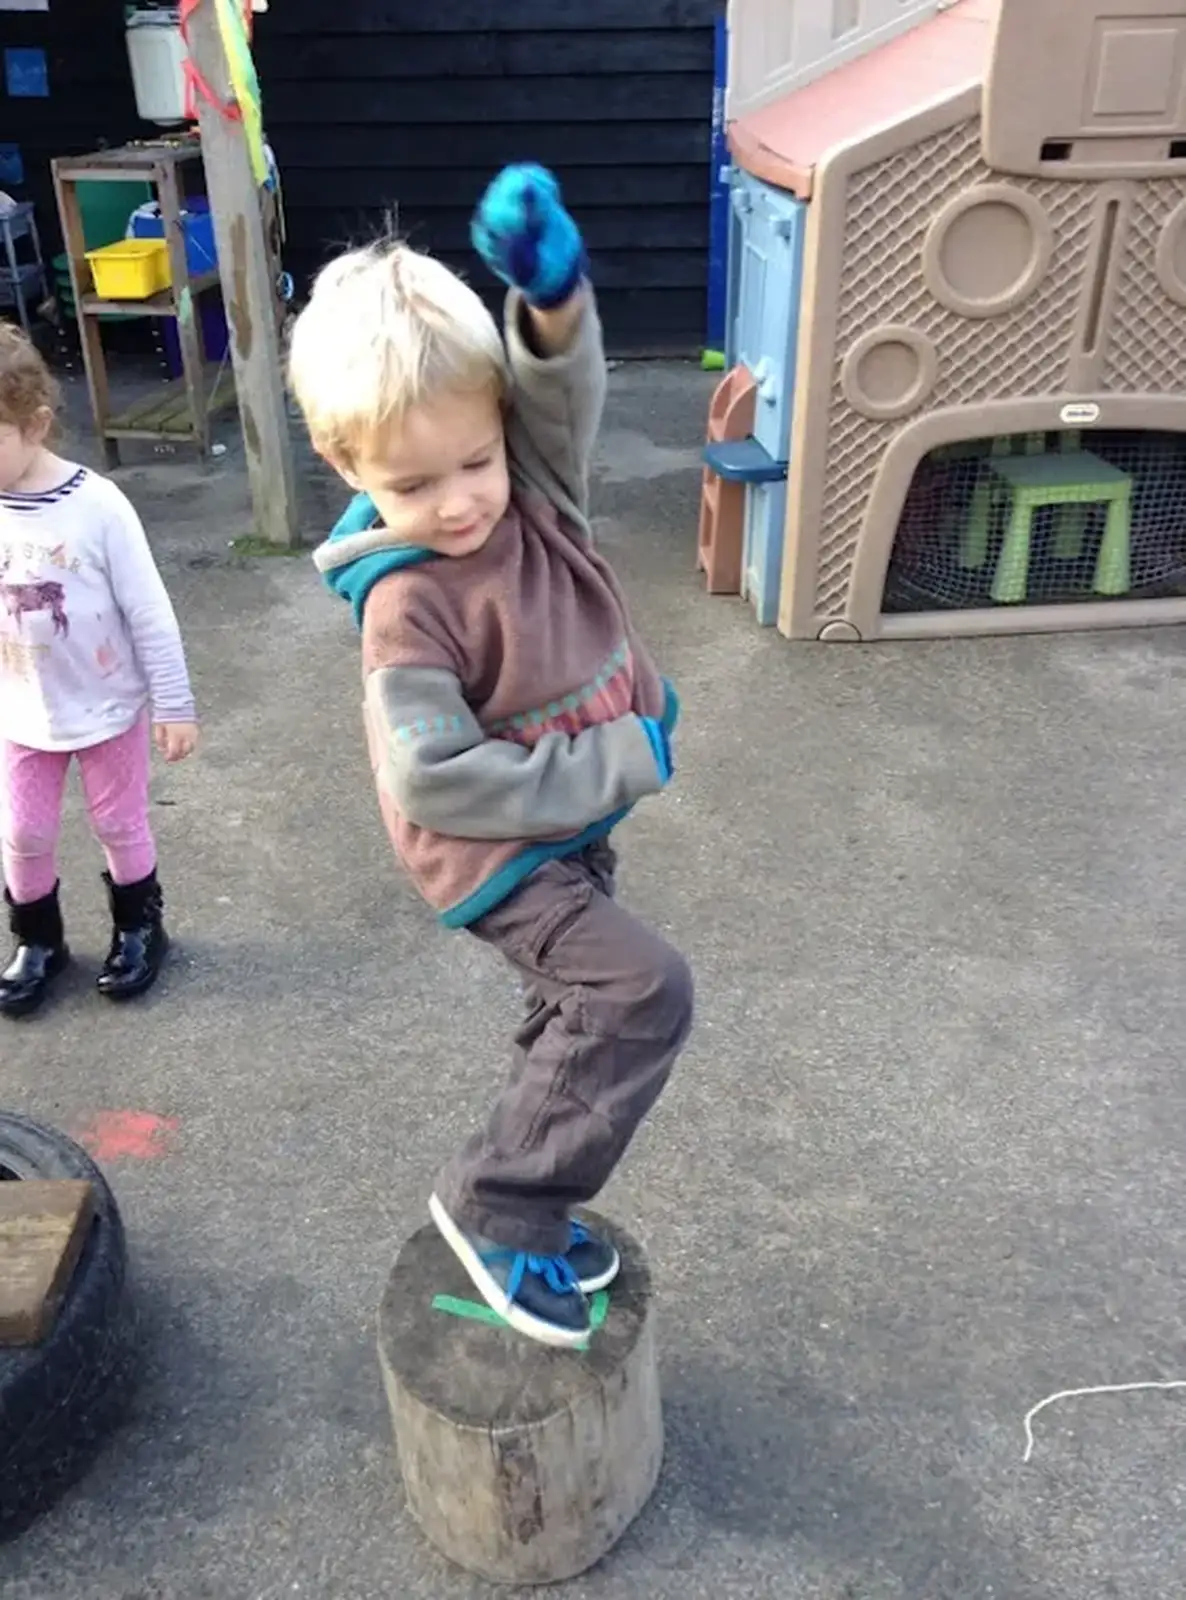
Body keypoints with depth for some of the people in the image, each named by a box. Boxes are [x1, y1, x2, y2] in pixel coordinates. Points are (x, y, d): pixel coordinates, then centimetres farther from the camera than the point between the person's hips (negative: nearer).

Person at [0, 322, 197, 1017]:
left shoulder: (97, 506, -21)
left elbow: (150, 613, -14)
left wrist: (175, 705, -10)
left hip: (109, 706, -3)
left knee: (121, 825, 14)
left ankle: (140, 927, 38)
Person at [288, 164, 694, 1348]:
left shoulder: (529, 481, -9)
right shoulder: (406, 608, -27)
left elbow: (558, 387, -18)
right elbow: (436, 780, -30)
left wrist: (553, 291, -43)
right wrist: (624, 761, -26)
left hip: (576, 820, 8)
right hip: (498, 856, -8)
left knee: (585, 1013, 21)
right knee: (643, 992, -22)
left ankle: (528, 1198, 43)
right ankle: (495, 1204, -4)